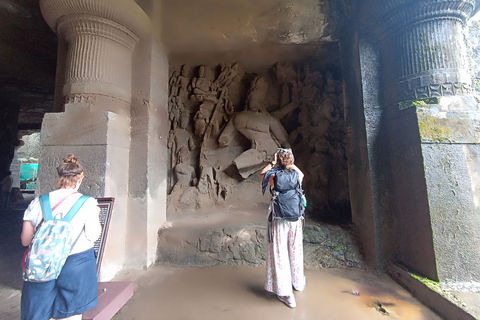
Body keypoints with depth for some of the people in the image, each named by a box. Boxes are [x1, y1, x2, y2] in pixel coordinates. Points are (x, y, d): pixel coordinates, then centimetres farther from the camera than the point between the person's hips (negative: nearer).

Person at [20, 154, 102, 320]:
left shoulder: (38, 202, -3)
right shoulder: (87, 203, -12)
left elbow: (25, 240, 2)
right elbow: (93, 235, -10)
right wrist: (96, 215, 5)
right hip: (77, 263, -2)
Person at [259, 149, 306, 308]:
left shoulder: (273, 177, -10)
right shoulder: (297, 175, -3)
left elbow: (261, 174, 14)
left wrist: (272, 162, 16)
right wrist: (290, 163, 23)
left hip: (279, 220, -3)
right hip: (296, 219, 4)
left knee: (280, 253, 8)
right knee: (295, 251, 21)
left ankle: (286, 293, 16)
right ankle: (298, 282, 42)